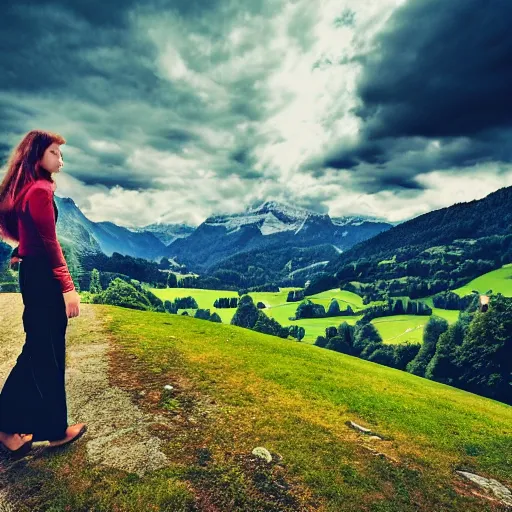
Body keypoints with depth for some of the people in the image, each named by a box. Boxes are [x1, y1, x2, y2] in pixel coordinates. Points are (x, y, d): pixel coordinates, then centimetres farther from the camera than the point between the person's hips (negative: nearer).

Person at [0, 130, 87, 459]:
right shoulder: (40, 190, -16)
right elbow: (48, 244, -21)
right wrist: (68, 287, -21)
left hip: (31, 272, 10)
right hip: (43, 276, -10)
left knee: (37, 350, 18)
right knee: (49, 354, 2)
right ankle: (55, 429, 20)